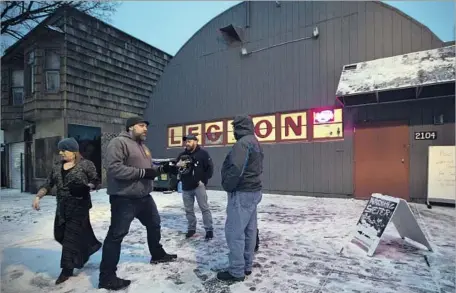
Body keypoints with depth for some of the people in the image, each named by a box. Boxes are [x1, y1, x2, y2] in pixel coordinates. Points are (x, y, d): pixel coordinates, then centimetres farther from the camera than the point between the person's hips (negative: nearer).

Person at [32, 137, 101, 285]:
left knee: (71, 236, -5)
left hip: (79, 205, -7)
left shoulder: (86, 164, -7)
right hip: (62, 206, 7)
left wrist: (85, 187, -24)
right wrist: (38, 197, -2)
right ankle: (83, 253, 36)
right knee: (60, 235, 14)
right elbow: (48, 184, 11)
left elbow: (96, 181, -6)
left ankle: (67, 269, 9)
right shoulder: (57, 167, 11)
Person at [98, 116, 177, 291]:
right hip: (124, 199, -10)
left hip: (144, 197, 10)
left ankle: (157, 255, 44)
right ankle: (107, 277, 13)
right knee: (116, 235, 0)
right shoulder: (118, 142, -15)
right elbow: (113, 168, -26)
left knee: (154, 224, 22)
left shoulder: (143, 146, 15)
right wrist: (142, 172, -24)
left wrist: (162, 169, 1)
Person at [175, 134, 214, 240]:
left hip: (198, 186, -5)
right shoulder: (182, 155, 11)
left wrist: (204, 181, -11)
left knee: (204, 208, -3)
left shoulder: (203, 153, -4)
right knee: (188, 210, 13)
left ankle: (209, 230, 7)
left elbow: (210, 168, -5)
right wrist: (177, 165, -10)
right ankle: (191, 228, 29)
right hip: (186, 187, 5)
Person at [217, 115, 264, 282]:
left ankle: (237, 271, 9)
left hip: (242, 193, -10)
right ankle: (247, 265, 27)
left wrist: (227, 186, -12)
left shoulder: (242, 143, -16)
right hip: (253, 191, 10)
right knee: (249, 230, 15)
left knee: (234, 232, -1)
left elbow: (236, 169, -26)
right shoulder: (256, 143, 16)